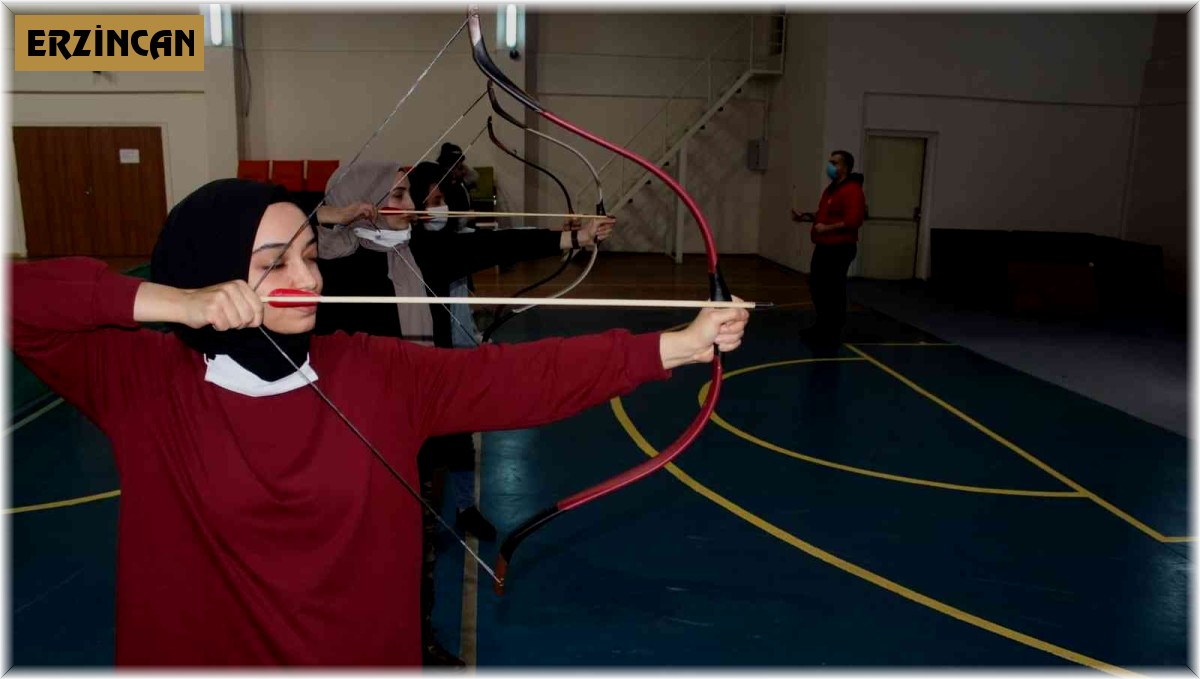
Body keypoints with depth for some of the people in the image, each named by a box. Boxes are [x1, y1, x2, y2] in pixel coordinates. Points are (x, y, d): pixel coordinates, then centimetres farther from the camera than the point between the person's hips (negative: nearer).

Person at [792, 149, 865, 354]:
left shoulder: (852, 191, -15)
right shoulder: (831, 189, 17)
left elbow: (853, 221, -25)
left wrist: (827, 228, -22)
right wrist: (805, 217, 12)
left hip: (839, 250, -10)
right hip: (823, 247, 10)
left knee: (833, 292, -6)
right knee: (818, 287, 17)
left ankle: (832, 337, 2)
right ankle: (823, 327, 32)